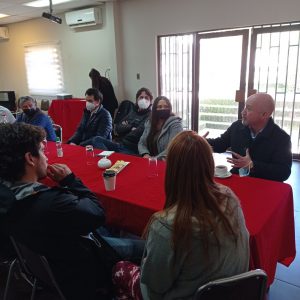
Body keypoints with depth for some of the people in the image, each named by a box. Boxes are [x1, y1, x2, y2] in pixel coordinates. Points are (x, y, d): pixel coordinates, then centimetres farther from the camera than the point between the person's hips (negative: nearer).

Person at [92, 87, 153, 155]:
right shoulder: (132, 113, 22)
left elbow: (138, 132, -13)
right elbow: (117, 128, 14)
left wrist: (125, 128, 4)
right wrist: (130, 128, -3)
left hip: (132, 149, -7)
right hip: (119, 144, 7)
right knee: (97, 139, -17)